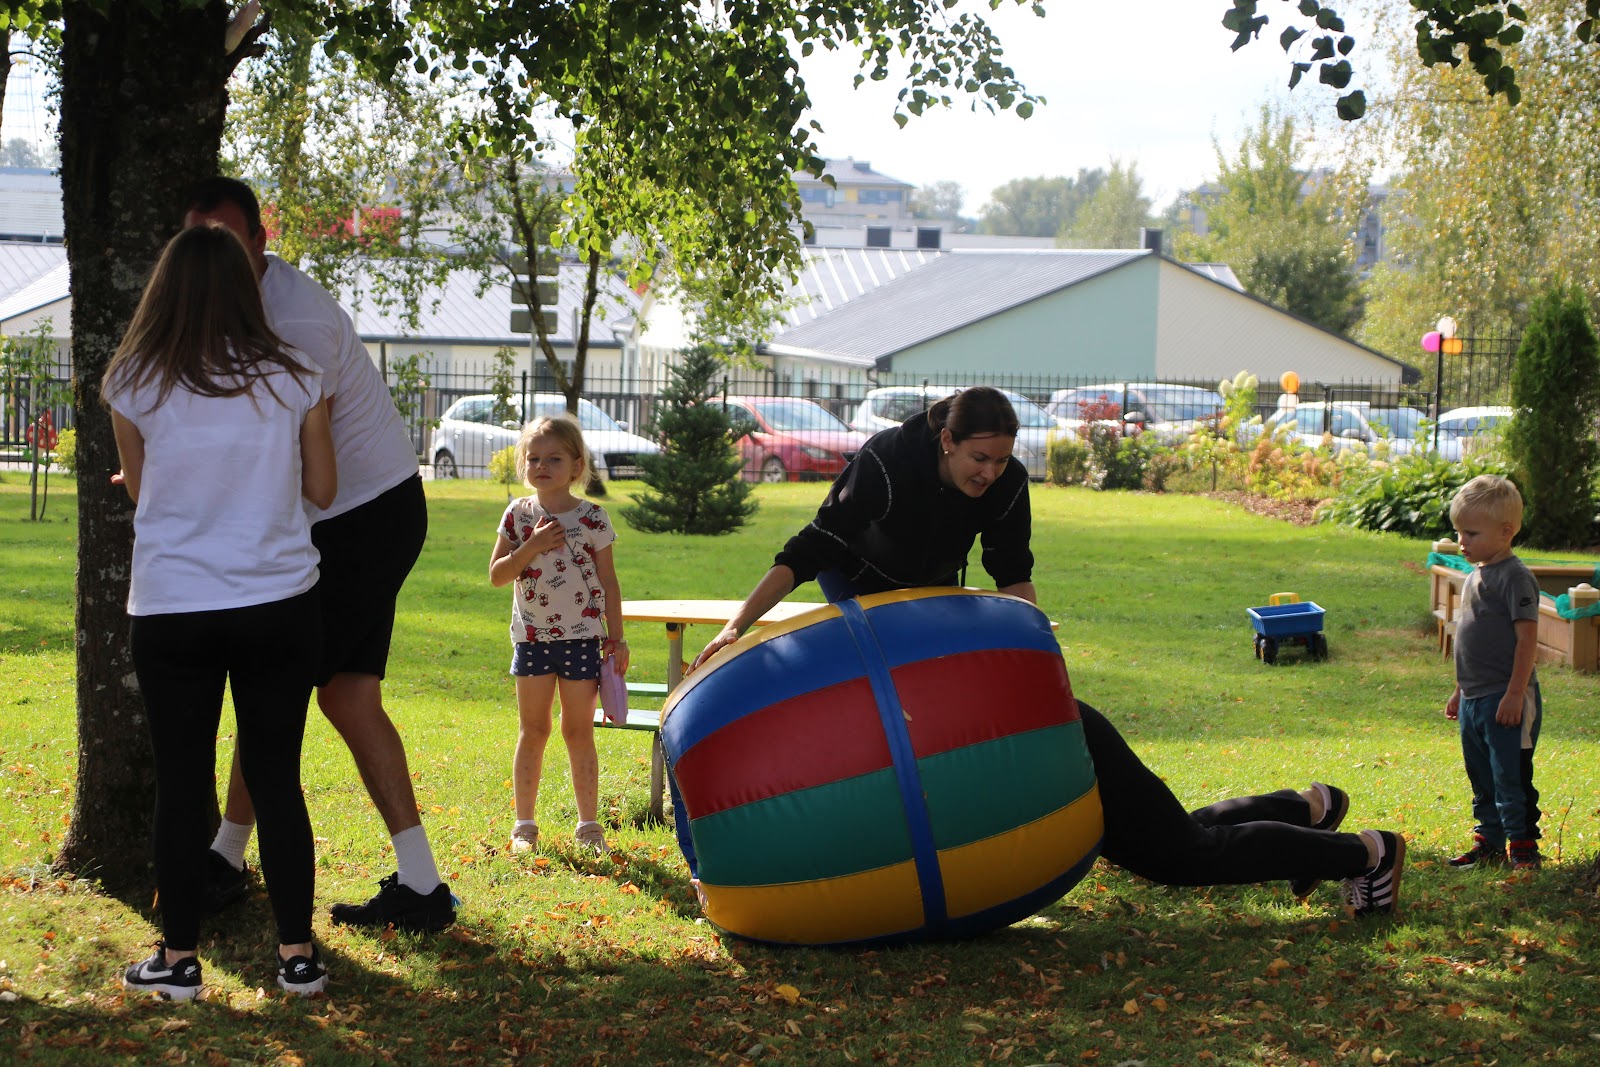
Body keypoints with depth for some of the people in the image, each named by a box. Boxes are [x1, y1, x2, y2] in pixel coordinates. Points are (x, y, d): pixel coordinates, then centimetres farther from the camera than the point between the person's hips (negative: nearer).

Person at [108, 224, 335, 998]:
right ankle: (297, 955, 11)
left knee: (181, 783, 8)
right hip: (279, 606, 1)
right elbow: (321, 490, 8)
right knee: (277, 778, 9)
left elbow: (138, 490, 11)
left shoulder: (134, 385, -4)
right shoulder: (293, 380, -2)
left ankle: (178, 958, 12)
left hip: (170, 611, -1)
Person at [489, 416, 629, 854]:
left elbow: (608, 582, 3)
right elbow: (496, 575, 0)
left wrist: (615, 637, 1)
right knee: (532, 730, 5)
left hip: (582, 637, -1)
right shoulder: (518, 515, 2)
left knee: (578, 731, 2)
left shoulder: (592, 518, -1)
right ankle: (525, 824, 13)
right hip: (532, 637, 1)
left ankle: (589, 825, 10)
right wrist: (531, 547, -15)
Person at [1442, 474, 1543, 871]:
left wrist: (1515, 693, -22)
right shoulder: (1474, 578, 14)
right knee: (1482, 778, 15)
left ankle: (1524, 848, 2)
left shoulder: (1515, 577, -14)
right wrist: (1460, 689, 24)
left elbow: (1527, 638, -18)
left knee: (1511, 777, -5)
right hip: (1474, 700, 9)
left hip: (1506, 701, -9)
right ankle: (1489, 844, 24)